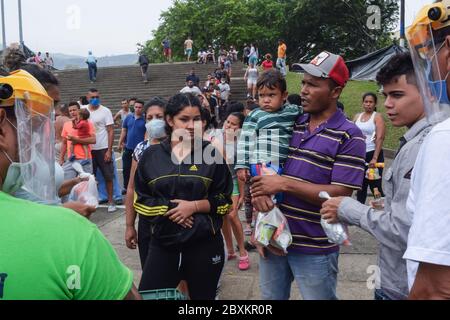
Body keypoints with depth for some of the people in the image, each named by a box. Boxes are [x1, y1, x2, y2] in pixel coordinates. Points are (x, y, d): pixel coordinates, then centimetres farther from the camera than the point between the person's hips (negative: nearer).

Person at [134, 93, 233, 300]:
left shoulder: (211, 154, -1)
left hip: (204, 243, 0)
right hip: (163, 242, 1)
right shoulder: (151, 155, 1)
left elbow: (225, 201, 0)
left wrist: (194, 206, -15)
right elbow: (140, 200, 2)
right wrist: (169, 211, -13)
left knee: (203, 296, 16)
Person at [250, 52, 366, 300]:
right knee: (271, 297, 21)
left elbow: (339, 194, -18)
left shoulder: (349, 136, -11)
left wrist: (284, 184, -20)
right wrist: (258, 190, -11)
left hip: (315, 248, -5)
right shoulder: (290, 124, 6)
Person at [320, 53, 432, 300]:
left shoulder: (420, 148, -24)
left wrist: (348, 209, -16)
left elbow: (402, 231, -27)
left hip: (403, 288, -9)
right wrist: (383, 210, 7)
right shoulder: (423, 140, 8)